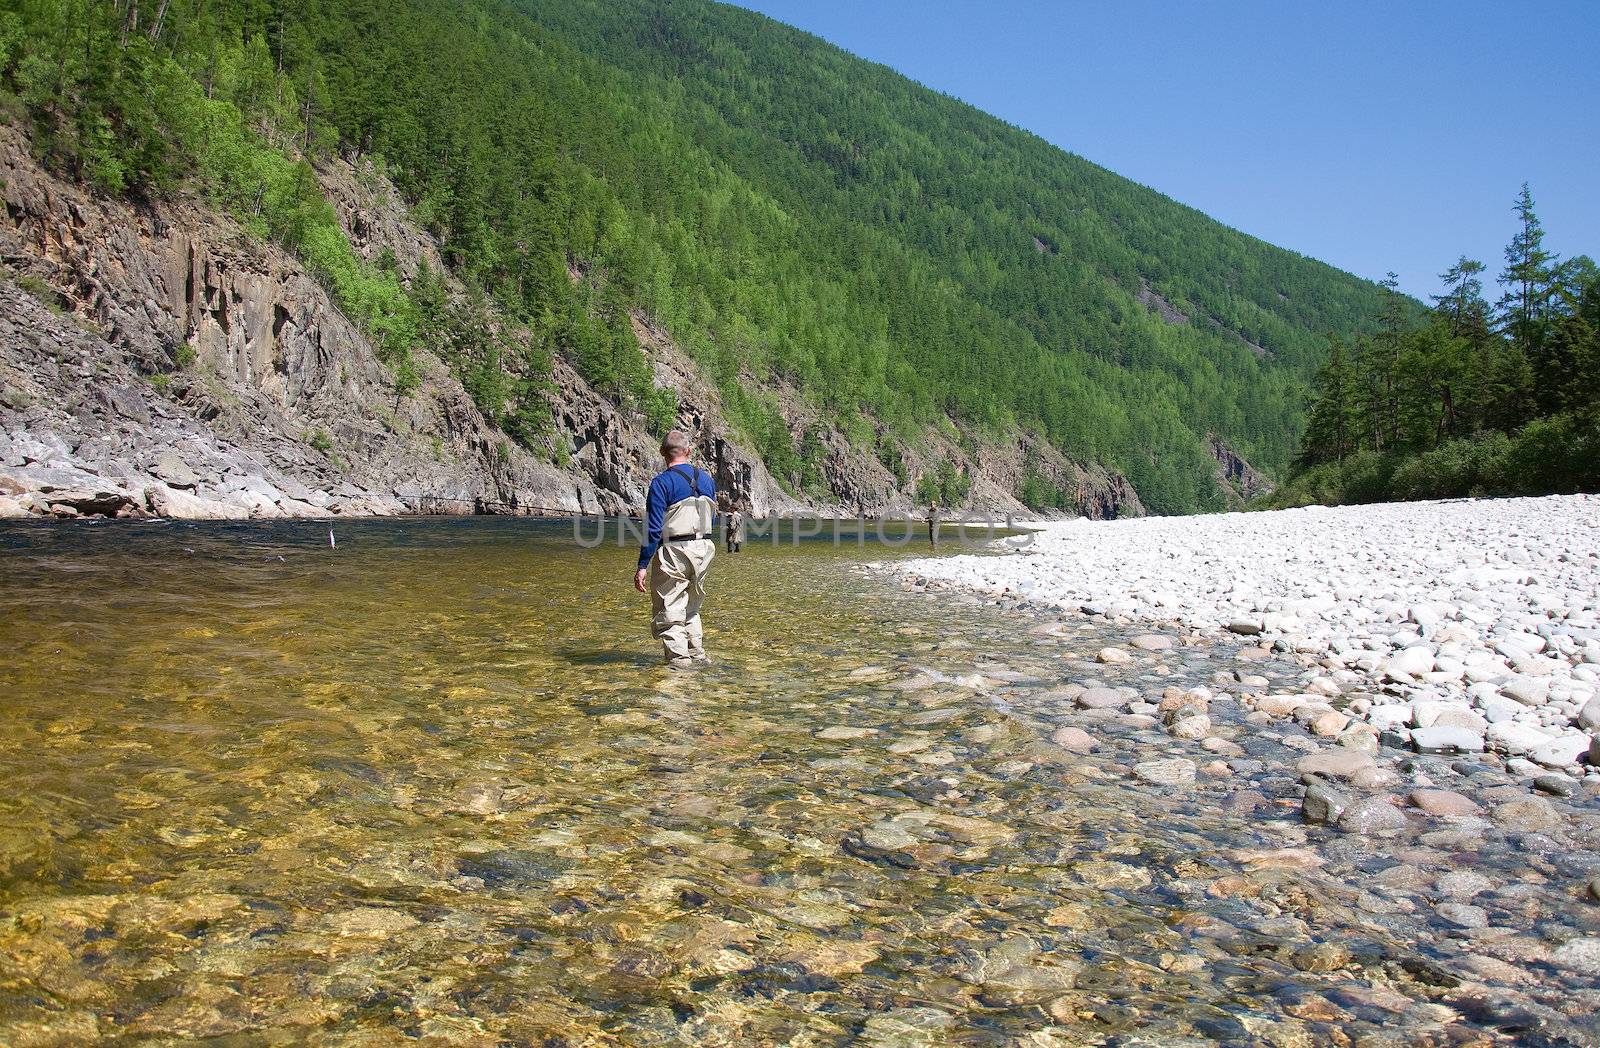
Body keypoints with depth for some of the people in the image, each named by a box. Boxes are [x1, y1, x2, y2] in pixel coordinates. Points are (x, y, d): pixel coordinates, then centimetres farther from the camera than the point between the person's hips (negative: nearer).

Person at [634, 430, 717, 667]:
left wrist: (643, 566, -14)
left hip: (674, 551, -6)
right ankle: (696, 654, 23)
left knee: (669, 609, 1)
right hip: (704, 550, 6)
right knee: (691, 607, 21)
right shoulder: (706, 479, 9)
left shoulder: (662, 482, -11)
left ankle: (679, 658, -4)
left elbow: (653, 528, -15)